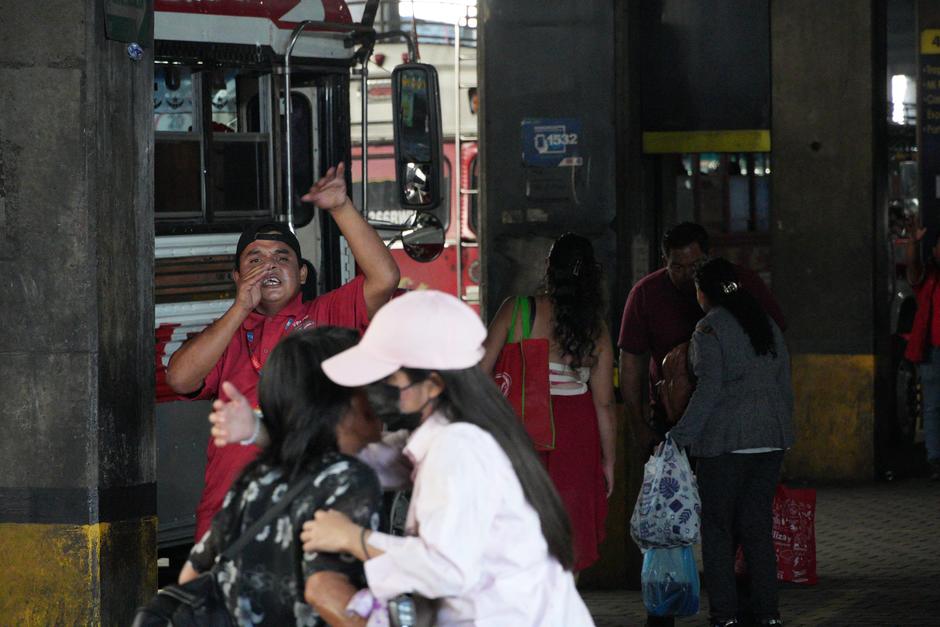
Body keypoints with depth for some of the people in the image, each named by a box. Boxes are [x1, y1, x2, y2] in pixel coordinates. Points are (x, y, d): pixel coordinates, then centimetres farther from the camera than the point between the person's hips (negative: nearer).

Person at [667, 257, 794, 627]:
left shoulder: (710, 329, -8)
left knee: (718, 526, 2)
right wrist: (782, 433, 22)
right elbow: (784, 384, 15)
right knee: (758, 524, 11)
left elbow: (709, 389, -16)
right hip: (771, 439, 6)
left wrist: (680, 436, -13)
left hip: (726, 441, -6)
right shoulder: (767, 325, 13)